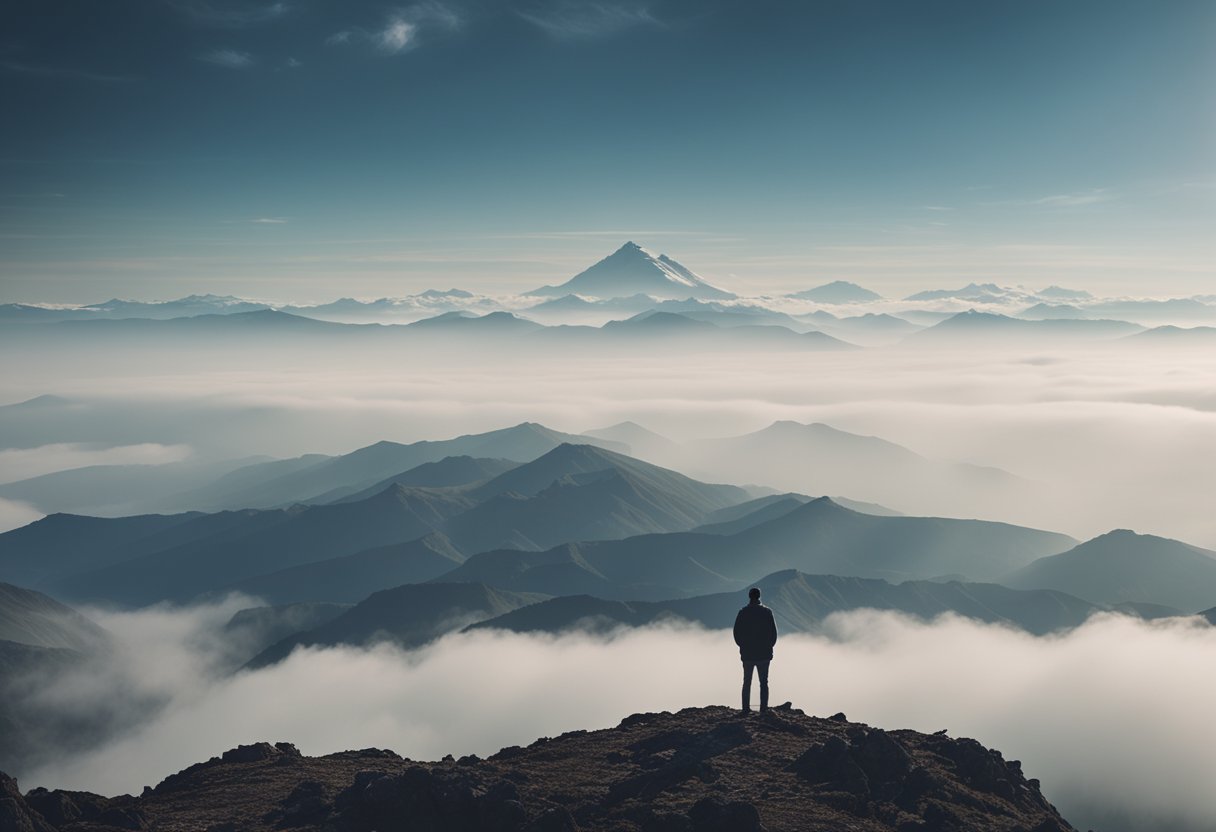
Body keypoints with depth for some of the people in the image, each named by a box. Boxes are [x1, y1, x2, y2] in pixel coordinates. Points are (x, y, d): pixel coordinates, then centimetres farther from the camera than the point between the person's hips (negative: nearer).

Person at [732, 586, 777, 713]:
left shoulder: (743, 612, -3)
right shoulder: (767, 612, -5)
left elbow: (736, 632, 0)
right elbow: (774, 632, -2)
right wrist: (769, 646, 11)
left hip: (747, 654, 1)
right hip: (764, 654, -1)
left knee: (747, 683, 9)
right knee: (764, 683, 5)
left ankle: (746, 708, 8)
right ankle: (764, 708, 2)